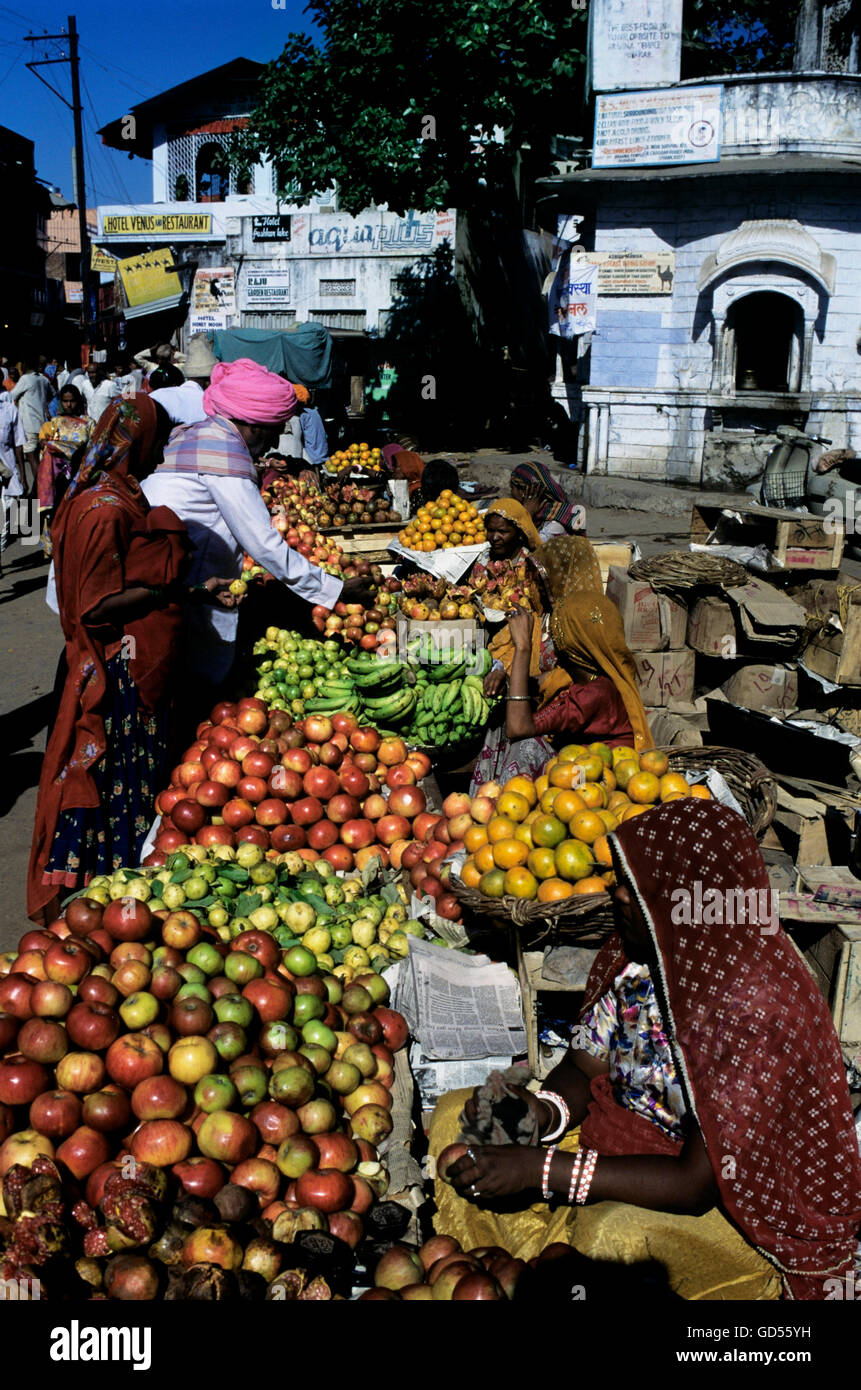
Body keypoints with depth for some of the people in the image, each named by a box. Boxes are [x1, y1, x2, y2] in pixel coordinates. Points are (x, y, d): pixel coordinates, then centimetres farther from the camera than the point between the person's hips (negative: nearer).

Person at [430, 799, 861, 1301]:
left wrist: (542, 1169, -31)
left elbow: (697, 1184, -29)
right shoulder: (638, 950, -8)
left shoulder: (759, 1009, -30)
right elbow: (584, 1067, 2)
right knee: (455, 1117, -2)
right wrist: (544, 1111, -21)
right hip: (628, 1136, 8)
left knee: (614, 1234, -38)